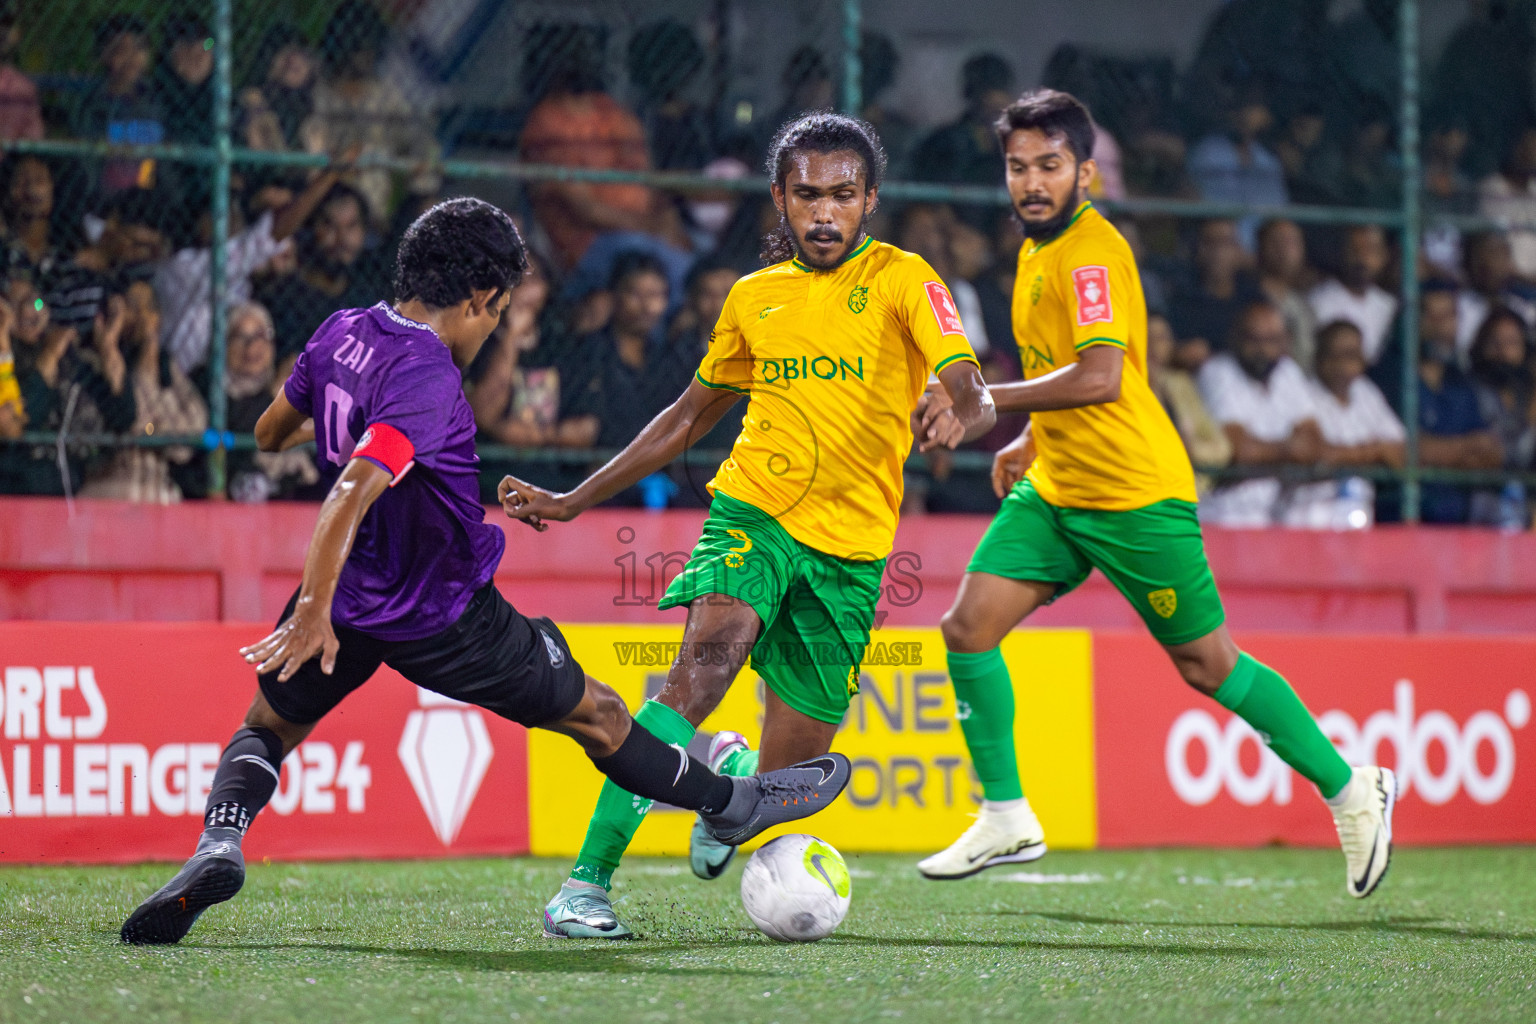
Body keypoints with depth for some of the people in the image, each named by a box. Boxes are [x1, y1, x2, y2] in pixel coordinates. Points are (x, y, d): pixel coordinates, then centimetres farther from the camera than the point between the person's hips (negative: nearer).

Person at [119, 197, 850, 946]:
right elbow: (353, 491, -39)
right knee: (597, 715, 11)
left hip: (350, 601, 6)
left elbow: (268, 434, 14)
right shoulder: (427, 383, -27)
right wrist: (313, 609, -43)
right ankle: (731, 805, 27)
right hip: (445, 617, -6)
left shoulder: (342, 333, -3)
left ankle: (219, 846, -10)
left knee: (265, 733, 19)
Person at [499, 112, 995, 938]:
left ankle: (729, 773, 40)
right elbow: (691, 414, 23)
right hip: (754, 511, 1)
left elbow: (973, 394, -14)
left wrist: (960, 419, -40)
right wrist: (573, 501, 20)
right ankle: (586, 883, -30)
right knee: (706, 660, -30)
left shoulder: (900, 279, -1)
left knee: (788, 772, 0)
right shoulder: (754, 296, 10)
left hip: (851, 545, -1)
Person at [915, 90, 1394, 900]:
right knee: (967, 627, -6)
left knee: (1207, 665, 1)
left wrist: (988, 399, -26)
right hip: (1054, 491, 8)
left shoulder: (1092, 252, -18)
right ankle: (1007, 819, 3)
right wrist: (1030, 442, 21)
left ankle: (1353, 793, 17)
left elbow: (1100, 377, -29)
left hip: (1135, 496, -8)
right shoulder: (1039, 251, 11)